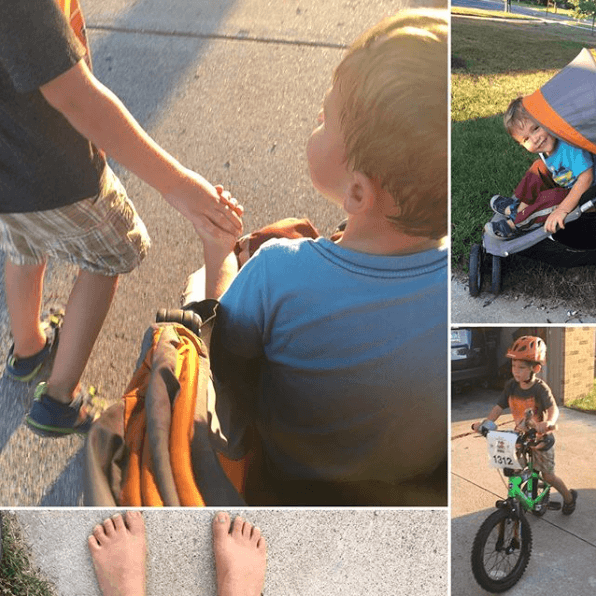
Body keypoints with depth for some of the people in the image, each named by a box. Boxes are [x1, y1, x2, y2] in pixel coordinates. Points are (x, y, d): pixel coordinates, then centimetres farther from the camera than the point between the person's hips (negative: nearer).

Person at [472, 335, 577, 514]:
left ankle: (569, 497, 34)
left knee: (548, 475, 8)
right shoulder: (511, 385, -11)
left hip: (540, 437, -4)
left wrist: (548, 423, -61)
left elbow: (553, 408, -39)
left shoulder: (540, 388, -25)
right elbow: (499, 407, -10)